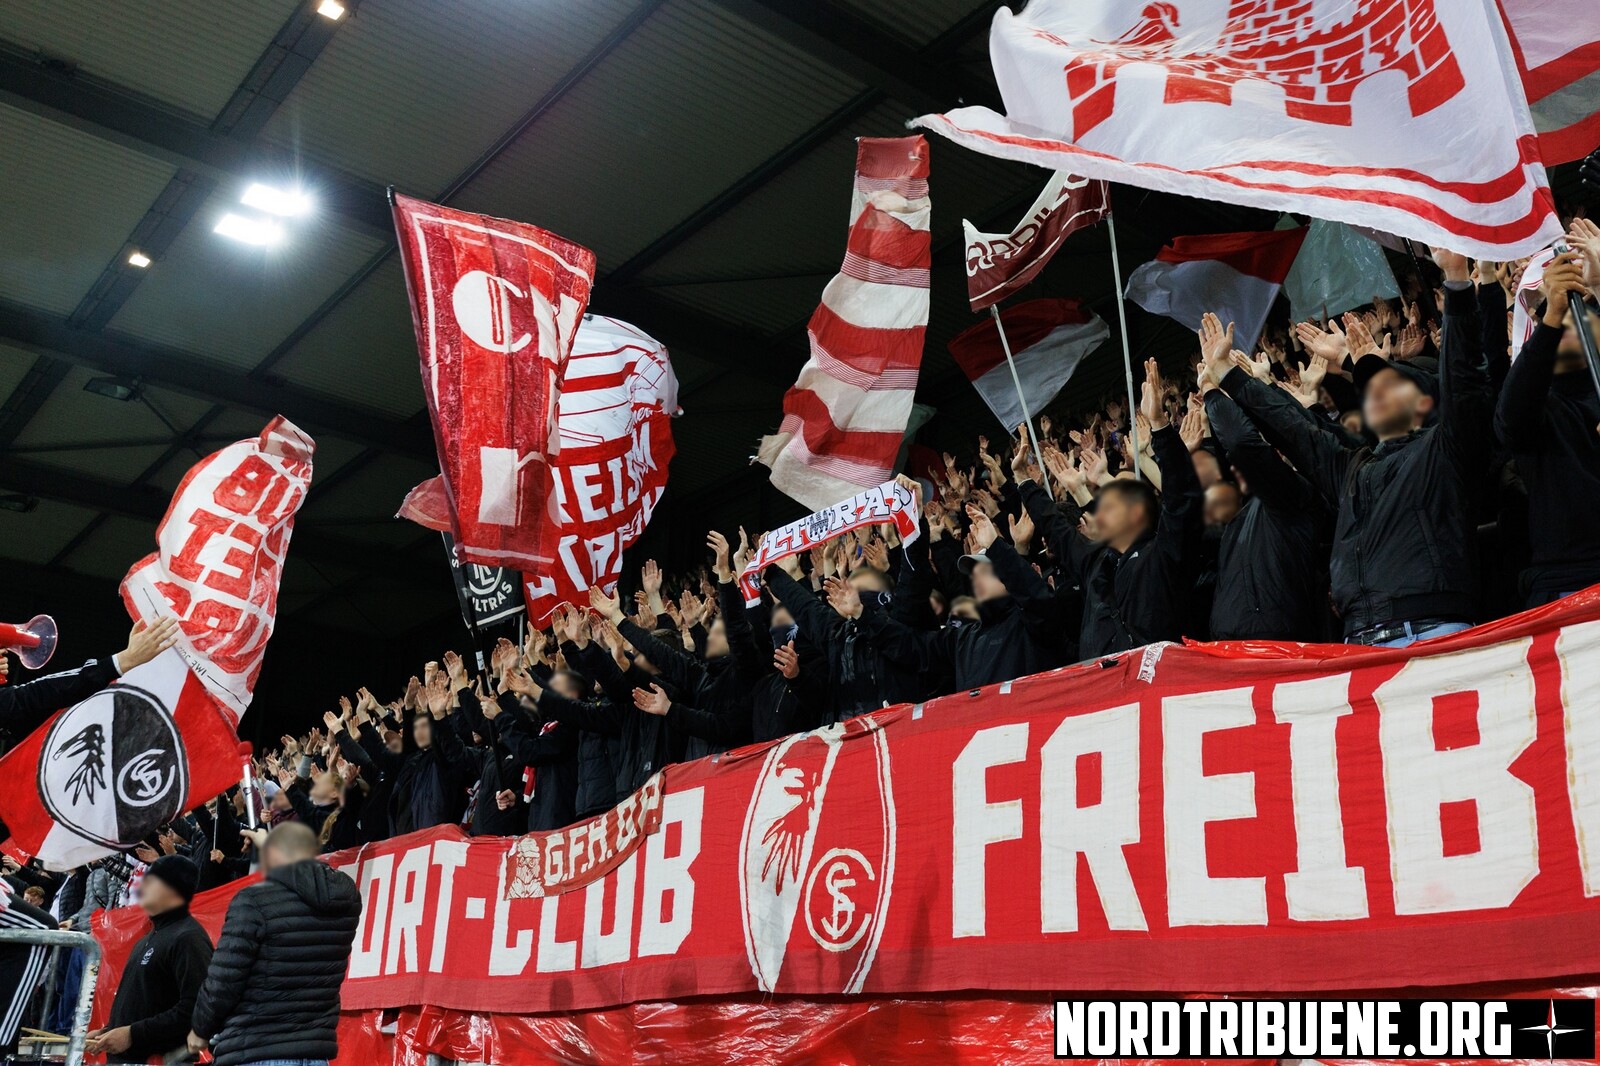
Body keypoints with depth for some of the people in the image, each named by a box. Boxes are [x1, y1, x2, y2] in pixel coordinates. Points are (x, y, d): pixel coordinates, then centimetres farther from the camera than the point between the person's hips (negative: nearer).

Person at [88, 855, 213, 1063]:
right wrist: (106, 1031, 11)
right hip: (124, 1057, 10)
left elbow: (194, 1010, -24)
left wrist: (134, 1034, -21)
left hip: (163, 1059, -10)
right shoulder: (151, 938, 19)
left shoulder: (188, 938, -15)